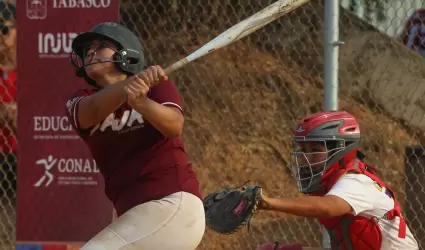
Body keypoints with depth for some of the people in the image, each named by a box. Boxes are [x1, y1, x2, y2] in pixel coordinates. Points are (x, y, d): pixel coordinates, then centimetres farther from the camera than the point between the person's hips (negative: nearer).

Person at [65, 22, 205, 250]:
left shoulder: (156, 85, 3)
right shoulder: (79, 102, 10)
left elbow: (174, 126, -18)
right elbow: (95, 109, -16)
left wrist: (142, 103, -40)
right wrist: (132, 83, -37)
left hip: (172, 206, -6)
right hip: (135, 215, 6)